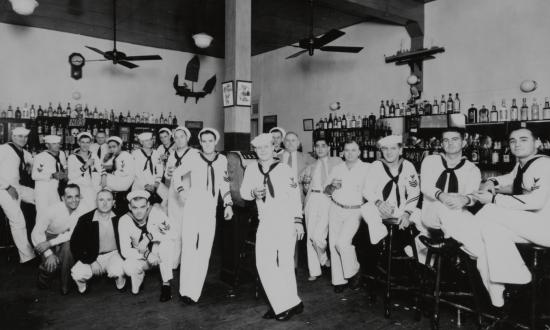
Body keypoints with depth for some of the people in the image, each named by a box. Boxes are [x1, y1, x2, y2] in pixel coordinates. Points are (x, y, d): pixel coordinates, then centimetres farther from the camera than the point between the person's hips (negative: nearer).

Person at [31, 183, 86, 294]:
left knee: (69, 245, -32)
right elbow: (36, 233, -22)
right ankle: (45, 270, 16)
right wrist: (49, 254, -28)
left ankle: (65, 284, -12)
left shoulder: (82, 209, -23)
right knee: (51, 265, -24)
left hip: (65, 238, 1)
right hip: (49, 235, -1)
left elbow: (74, 233, -21)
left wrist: (50, 243, -30)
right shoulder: (53, 210, -27)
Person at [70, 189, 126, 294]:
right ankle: (82, 285, 12)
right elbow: (75, 244, -6)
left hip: (113, 254, -1)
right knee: (77, 273, -27)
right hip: (92, 257, 1)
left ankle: (120, 282, 7)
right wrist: (90, 261, -15)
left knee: (118, 271, -32)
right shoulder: (85, 219, -8)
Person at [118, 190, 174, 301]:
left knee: (166, 241, -32)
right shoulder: (124, 221, -15)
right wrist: (146, 254, -32)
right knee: (128, 267, -31)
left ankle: (166, 284, -23)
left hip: (160, 255, 0)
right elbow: (125, 251, -17)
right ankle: (139, 275, 7)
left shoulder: (156, 212, -19)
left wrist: (149, 236, -36)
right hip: (140, 258, 1)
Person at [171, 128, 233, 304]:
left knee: (204, 252, 0)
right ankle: (186, 290, 3)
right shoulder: (194, 160, -3)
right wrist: (180, 190, -1)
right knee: (188, 249, -5)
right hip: (192, 207, -2)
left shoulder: (222, 160, 4)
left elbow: (224, 184, 13)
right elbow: (177, 173, 12)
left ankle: (194, 292, 7)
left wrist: (228, 204, 7)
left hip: (210, 211, 2)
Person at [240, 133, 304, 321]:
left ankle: (286, 304, 15)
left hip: (286, 221, -3)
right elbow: (243, 191, 11)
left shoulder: (284, 169, -1)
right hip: (265, 223, 3)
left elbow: (294, 197, 1)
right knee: (264, 264, -2)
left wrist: (298, 221, -1)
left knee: (285, 263, 1)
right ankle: (285, 305, 8)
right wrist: (253, 193, -11)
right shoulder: (251, 169, 7)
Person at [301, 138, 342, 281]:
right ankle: (314, 271, 15)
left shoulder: (337, 161, 11)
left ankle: (324, 258, 17)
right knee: (310, 235, 2)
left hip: (328, 199, -4)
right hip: (311, 199, 4)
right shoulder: (310, 167, 21)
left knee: (317, 236, -14)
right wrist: (305, 183, 2)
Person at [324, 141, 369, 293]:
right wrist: (332, 186, -8)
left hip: (354, 212, -4)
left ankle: (354, 272, 7)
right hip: (336, 209, 4)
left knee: (342, 242, -19)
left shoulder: (367, 169, -1)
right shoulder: (337, 168, 10)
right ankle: (339, 280, 14)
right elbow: (326, 190, 13)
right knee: (333, 243, 1)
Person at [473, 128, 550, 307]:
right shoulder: (521, 165, 13)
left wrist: (493, 200, -25)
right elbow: (511, 179, 35)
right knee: (492, 228, -12)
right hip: (528, 223, 8)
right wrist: (492, 182, 10)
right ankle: (497, 285, -10)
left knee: (490, 212, -22)